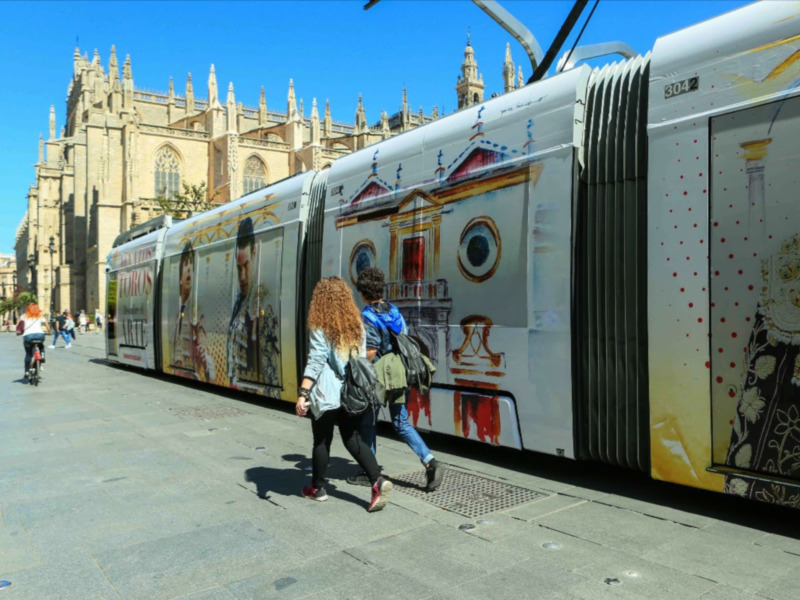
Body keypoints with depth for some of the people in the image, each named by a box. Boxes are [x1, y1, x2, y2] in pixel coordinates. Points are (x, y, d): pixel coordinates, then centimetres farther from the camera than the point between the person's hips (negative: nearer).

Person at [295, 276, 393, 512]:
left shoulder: (320, 327, -10)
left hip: (326, 393, -5)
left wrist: (302, 394, -19)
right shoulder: (356, 325, 8)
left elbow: (315, 362, -18)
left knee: (322, 441, 11)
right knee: (352, 439, 12)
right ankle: (378, 480, -3)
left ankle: (317, 488, 25)